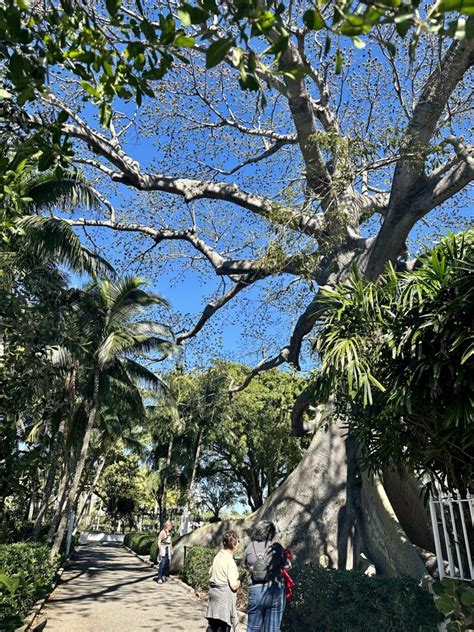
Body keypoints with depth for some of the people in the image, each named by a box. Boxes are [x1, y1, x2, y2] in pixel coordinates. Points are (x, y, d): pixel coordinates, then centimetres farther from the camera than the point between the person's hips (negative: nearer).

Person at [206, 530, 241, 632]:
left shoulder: (218, 556, 4)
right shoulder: (230, 561, -20)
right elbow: (234, 586, -19)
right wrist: (239, 581, 1)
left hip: (213, 591, 8)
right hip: (225, 595, -8)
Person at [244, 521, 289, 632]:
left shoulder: (250, 547, 0)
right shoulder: (277, 547, -6)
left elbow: (246, 564, 10)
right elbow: (286, 566, 2)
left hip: (255, 591, 2)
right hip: (275, 590, -2)